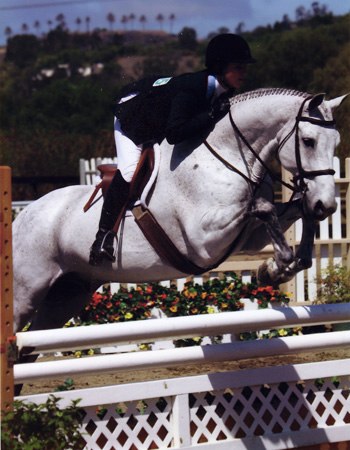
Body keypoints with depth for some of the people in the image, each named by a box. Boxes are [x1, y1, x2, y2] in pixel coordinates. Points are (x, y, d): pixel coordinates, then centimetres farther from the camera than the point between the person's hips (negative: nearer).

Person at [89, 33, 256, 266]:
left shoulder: (224, 92, -17)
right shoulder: (191, 89, -41)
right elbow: (174, 134, -48)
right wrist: (211, 115, -51)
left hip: (160, 123, 9)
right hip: (132, 117, -9)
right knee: (130, 169, -23)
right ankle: (104, 234, -16)